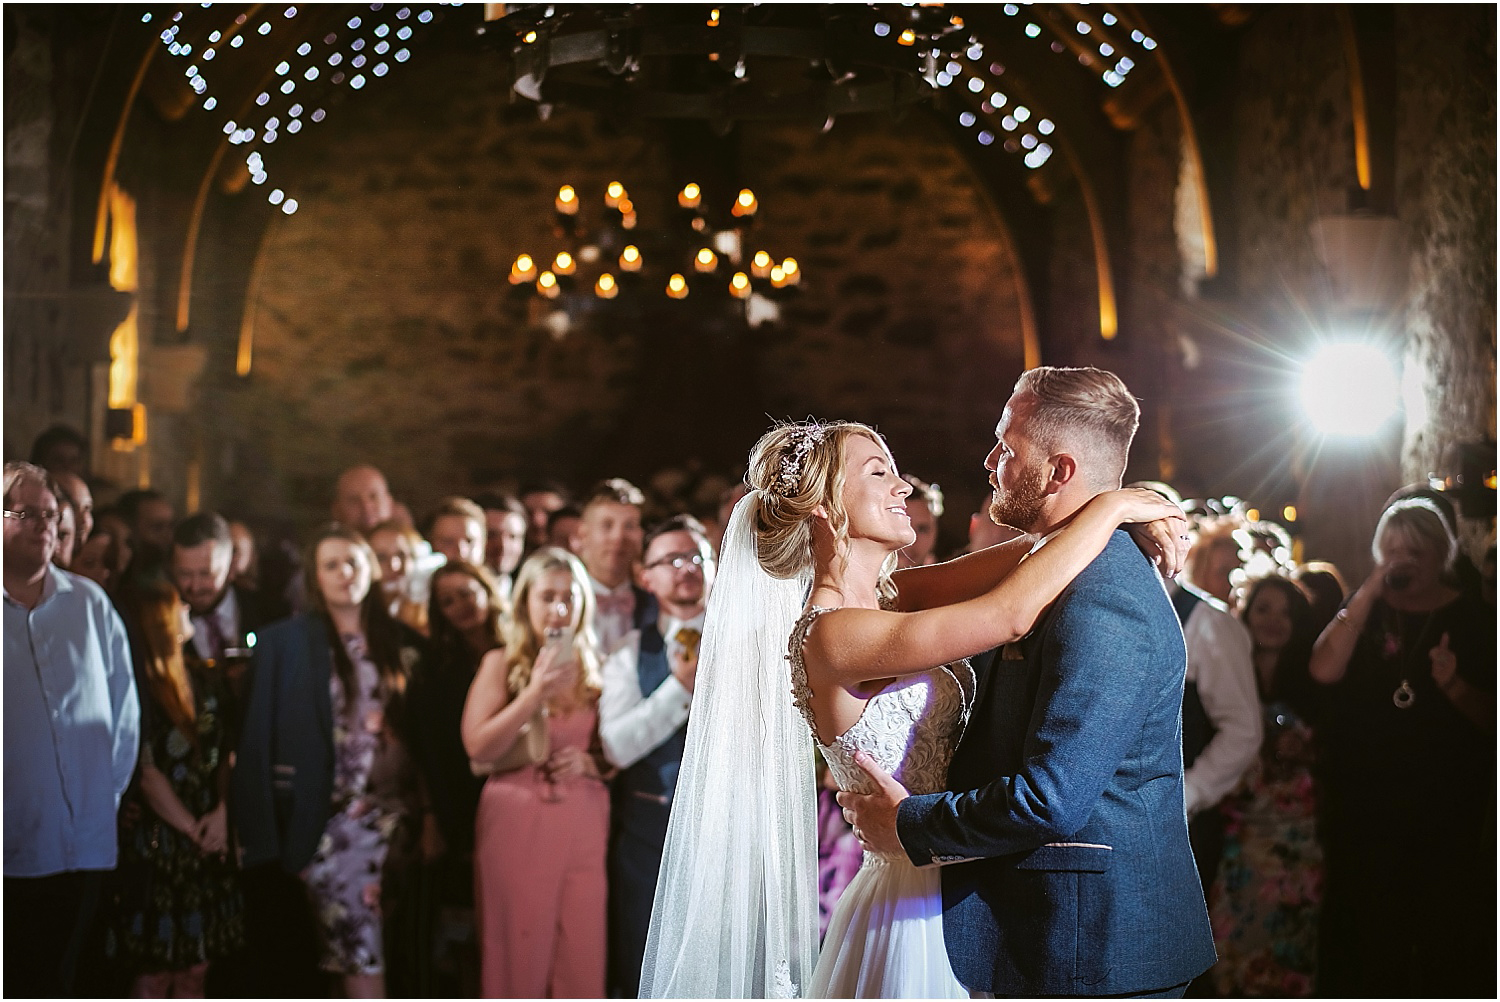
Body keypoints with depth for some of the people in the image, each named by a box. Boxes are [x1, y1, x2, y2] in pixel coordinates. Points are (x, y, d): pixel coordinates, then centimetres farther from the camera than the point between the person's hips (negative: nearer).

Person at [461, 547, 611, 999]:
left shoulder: (596, 669, 11)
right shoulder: (502, 664, 2)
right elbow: (478, 748, -8)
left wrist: (591, 762, -5)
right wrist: (535, 693, -13)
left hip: (585, 823, 3)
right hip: (518, 821, -2)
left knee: (582, 955, 0)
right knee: (520, 955, 0)